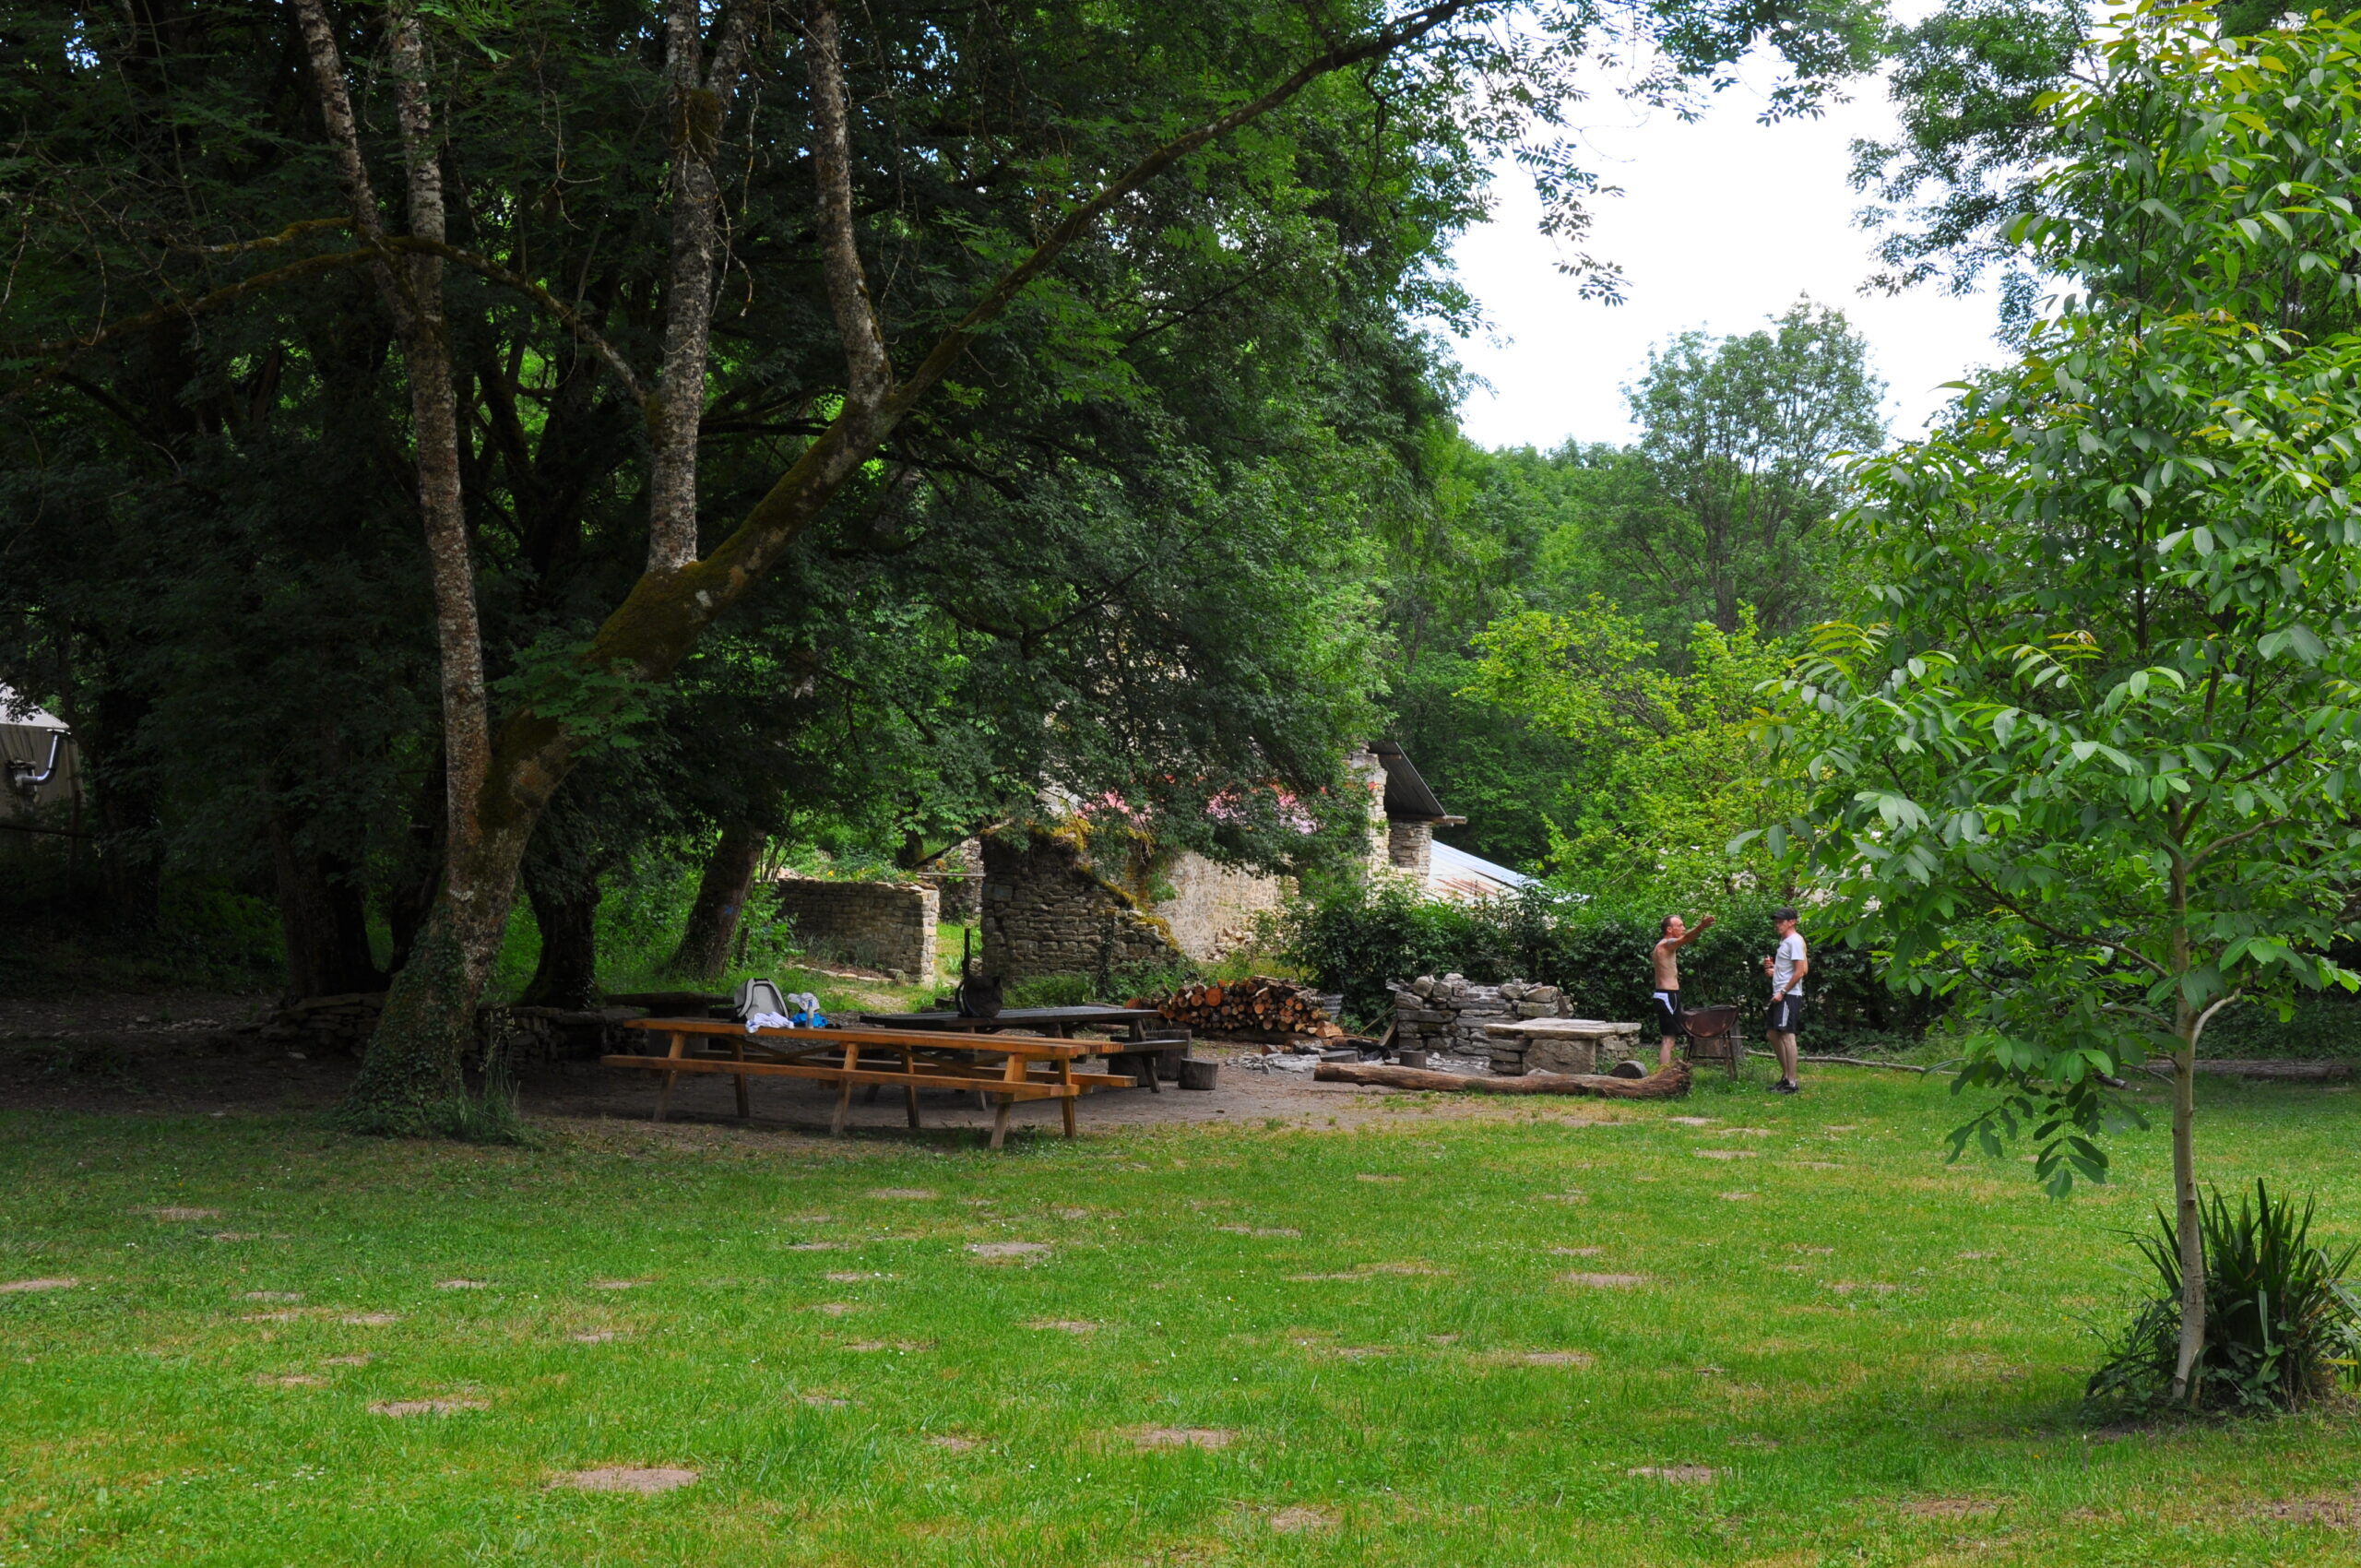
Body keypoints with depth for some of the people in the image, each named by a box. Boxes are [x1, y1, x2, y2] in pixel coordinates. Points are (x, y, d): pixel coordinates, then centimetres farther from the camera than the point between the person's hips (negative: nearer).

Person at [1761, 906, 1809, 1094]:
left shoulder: (1795, 941, -11)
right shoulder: (1784, 941, 20)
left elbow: (1800, 971, -18)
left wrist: (1783, 992, -18)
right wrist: (1772, 969, 11)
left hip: (1789, 995, -11)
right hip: (1780, 995, 11)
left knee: (1787, 1035, -12)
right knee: (1773, 1034, 12)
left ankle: (1792, 1083, -12)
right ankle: (1786, 1075, 19)